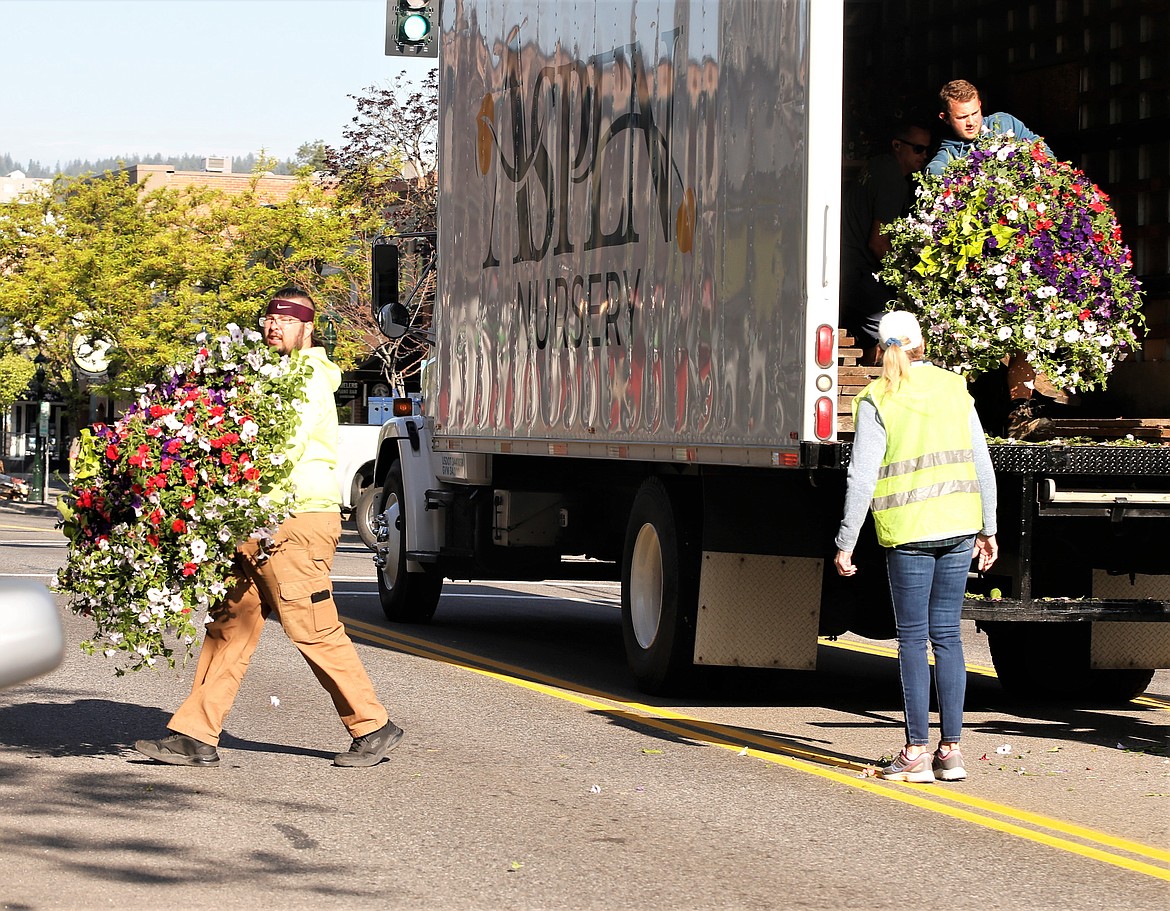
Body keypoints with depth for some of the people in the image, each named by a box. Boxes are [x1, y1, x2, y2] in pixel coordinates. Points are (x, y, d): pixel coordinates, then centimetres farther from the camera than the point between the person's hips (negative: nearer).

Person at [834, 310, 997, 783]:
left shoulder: (878, 400, -5)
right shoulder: (954, 389, 8)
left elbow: (862, 478, -9)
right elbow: (981, 465, 10)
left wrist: (845, 544, -4)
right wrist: (987, 529, 18)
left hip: (909, 532, -4)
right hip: (958, 527, 4)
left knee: (913, 638, 1)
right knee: (947, 635, 9)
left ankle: (917, 752, 0)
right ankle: (950, 750, 8)